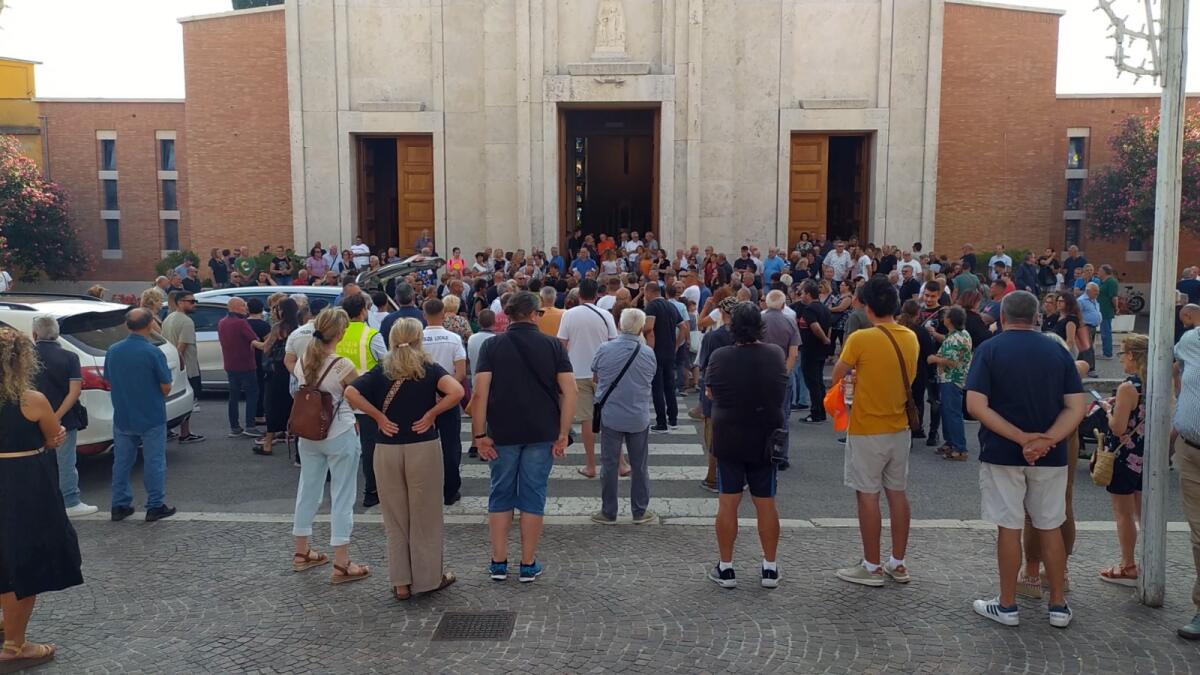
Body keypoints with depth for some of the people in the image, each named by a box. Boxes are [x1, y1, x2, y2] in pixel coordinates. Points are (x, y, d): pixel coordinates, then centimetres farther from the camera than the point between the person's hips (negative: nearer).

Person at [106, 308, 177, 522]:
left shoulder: (113, 351, -1)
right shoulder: (153, 353, -17)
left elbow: (109, 383, 9)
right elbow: (166, 388, -12)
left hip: (122, 418, 5)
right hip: (152, 417, -5)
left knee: (122, 461, 14)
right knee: (154, 462, 4)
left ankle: (119, 505, 19)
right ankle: (155, 506, 8)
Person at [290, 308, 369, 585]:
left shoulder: (301, 362, -2)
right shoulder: (343, 367, -19)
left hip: (308, 435, 6)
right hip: (340, 437, -6)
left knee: (308, 491, 18)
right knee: (342, 498, 2)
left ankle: (301, 553, 31)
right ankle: (341, 566, 6)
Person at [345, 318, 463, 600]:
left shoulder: (381, 370, 3)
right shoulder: (429, 369, -3)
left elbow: (351, 393, -10)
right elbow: (456, 391, -20)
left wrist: (377, 416, -4)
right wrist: (431, 413, -10)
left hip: (387, 450, 2)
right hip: (424, 449, -2)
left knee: (396, 518, 12)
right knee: (425, 517, 10)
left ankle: (401, 582, 17)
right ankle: (430, 576, 20)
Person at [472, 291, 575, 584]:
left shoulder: (492, 345, -1)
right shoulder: (553, 345, 1)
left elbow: (480, 392, -10)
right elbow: (569, 391, -6)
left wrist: (479, 434, -6)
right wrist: (563, 434, -2)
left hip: (502, 432, 0)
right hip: (542, 433, 0)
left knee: (501, 494, 11)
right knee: (533, 496, 7)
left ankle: (499, 563, 15)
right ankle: (529, 564, 13)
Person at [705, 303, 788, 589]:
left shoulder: (720, 357, -12)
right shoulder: (775, 354, -7)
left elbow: (711, 392, 3)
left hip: (728, 439, -1)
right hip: (766, 439, 2)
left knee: (728, 502, 5)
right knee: (766, 503, 10)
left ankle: (726, 568, 11)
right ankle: (770, 568, 18)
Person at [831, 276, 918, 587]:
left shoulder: (861, 339, -18)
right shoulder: (911, 338, 1)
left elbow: (837, 377, -7)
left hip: (867, 430, -6)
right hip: (899, 428, 6)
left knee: (868, 496, 2)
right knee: (898, 494, 12)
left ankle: (872, 567, 8)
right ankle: (898, 563, 21)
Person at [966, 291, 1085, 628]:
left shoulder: (989, 350, -5)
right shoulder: (1058, 351, 3)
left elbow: (976, 406, -16)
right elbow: (1076, 407, -6)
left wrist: (1022, 438, -17)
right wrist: (1046, 440, -16)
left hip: (1002, 453, -3)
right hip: (1051, 456, 3)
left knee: (1009, 528, 5)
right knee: (1051, 527, 13)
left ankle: (1007, 605, 14)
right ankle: (1058, 606, 21)